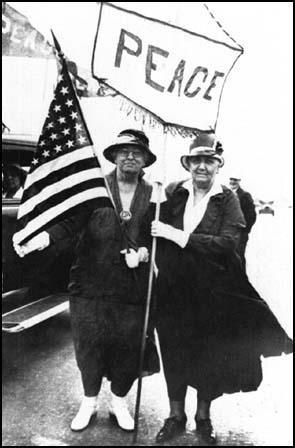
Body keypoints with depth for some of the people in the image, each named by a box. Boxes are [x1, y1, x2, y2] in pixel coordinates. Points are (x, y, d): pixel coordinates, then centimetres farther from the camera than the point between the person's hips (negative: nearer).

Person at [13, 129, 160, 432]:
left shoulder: (154, 196, 1)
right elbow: (70, 222, -12)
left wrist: (145, 252, -15)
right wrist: (44, 237, -28)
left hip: (133, 290, 1)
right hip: (91, 285, -1)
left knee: (129, 347, 11)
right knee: (89, 345, 11)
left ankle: (119, 402, 38)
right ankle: (89, 402, 37)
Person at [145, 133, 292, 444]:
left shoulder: (227, 200, -4)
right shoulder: (172, 193, 0)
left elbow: (227, 243, -17)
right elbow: (150, 232, -1)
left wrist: (180, 236, -22)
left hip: (212, 293, -1)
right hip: (173, 290, 1)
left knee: (210, 355, 12)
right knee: (174, 353, 11)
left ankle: (203, 417, 36)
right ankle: (176, 415, 34)